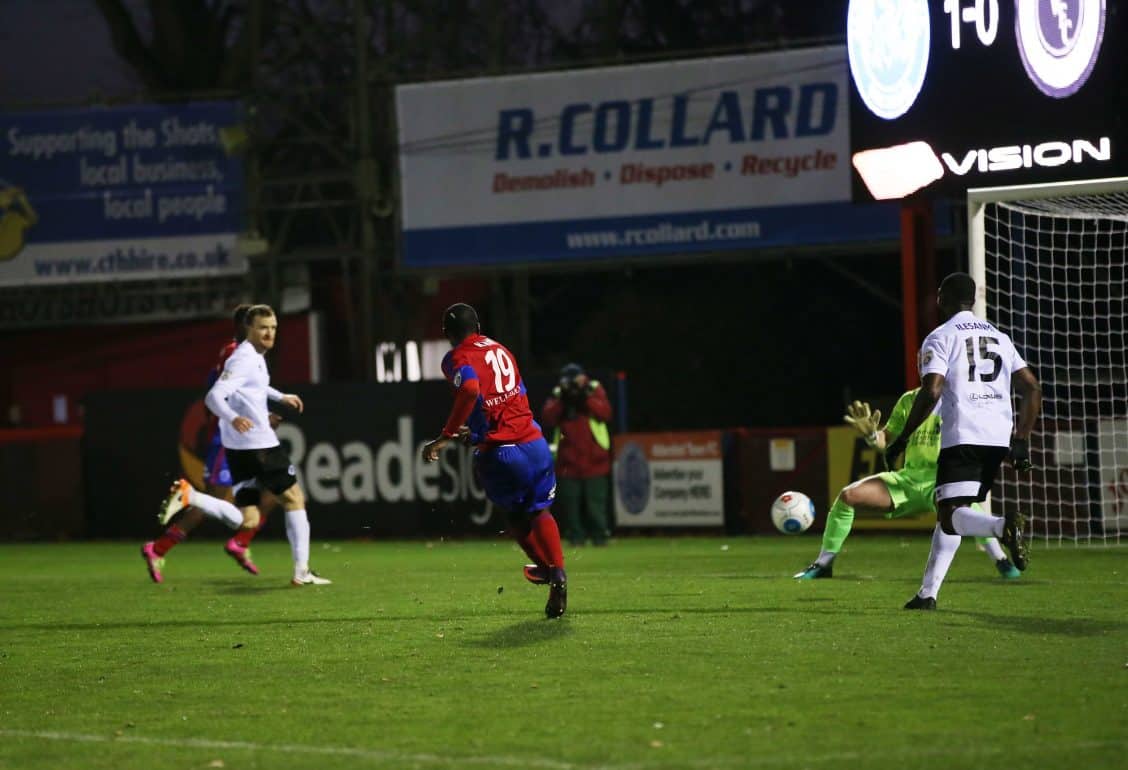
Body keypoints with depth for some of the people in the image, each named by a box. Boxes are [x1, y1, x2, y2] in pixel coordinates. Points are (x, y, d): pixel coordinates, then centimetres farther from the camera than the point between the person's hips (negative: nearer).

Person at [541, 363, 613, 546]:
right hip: (568, 459, 2)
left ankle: (600, 535, 6)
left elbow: (605, 413, -15)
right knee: (570, 502, 3)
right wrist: (561, 400, -19)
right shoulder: (558, 394, 4)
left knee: (596, 500, -2)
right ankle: (575, 536, 11)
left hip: (594, 457, -2)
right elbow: (547, 419, -9)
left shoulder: (595, 390, 0)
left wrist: (586, 398, -23)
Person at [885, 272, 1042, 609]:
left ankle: (1004, 525, -40)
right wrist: (1021, 440, 17)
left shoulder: (940, 338, 1)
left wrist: (902, 439, -5)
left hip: (962, 438, -7)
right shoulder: (1000, 338, 20)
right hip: (999, 438, 7)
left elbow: (930, 392, -12)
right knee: (948, 512, 17)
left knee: (950, 516, -10)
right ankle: (927, 592, 13)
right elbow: (1032, 389, 15)